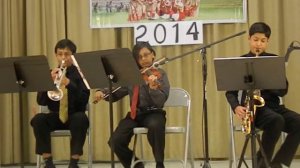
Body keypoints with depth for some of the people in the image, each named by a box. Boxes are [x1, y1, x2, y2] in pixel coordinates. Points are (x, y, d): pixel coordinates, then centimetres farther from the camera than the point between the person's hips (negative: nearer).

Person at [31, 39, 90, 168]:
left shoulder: (79, 73, 1)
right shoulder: (50, 74, 7)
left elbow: (84, 100, -11)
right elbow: (41, 101, -2)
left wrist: (69, 83, -25)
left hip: (74, 115, -2)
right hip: (56, 116, 2)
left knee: (81, 118, -35)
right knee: (38, 119, -27)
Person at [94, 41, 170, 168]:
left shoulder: (160, 74, -3)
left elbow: (161, 101, -15)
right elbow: (116, 94, 14)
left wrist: (153, 87, -33)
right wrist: (103, 93, -5)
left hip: (153, 113, -4)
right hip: (135, 114, 4)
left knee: (155, 125, -40)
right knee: (115, 141, -19)